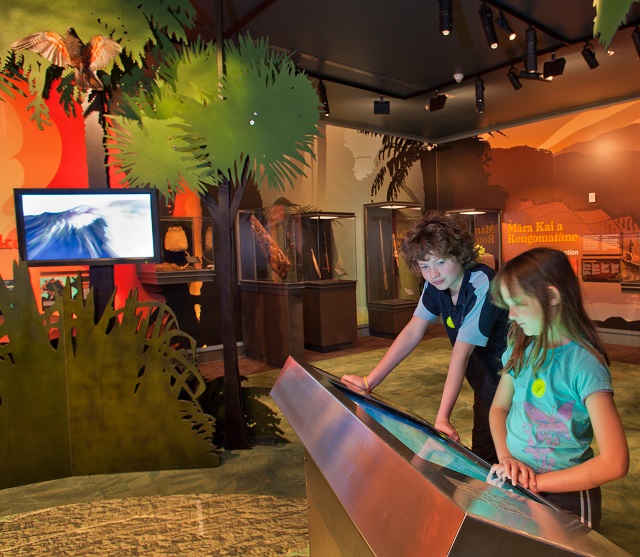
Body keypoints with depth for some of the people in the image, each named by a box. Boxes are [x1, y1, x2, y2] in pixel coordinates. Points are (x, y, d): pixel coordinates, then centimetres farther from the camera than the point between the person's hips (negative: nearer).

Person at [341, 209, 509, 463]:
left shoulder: (483, 285, -29)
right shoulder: (435, 283, -7)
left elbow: (461, 353, -35)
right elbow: (412, 332, -10)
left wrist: (443, 417, -38)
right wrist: (369, 381, -14)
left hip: (504, 375, -6)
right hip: (482, 376, 6)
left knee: (486, 454, -1)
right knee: (480, 452, 13)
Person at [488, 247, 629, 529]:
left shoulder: (584, 363, -20)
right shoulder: (521, 347, -3)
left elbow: (615, 463, -22)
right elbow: (499, 407, 8)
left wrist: (536, 482, -18)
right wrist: (506, 457, -9)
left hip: (565, 496, -5)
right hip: (515, 481, 5)